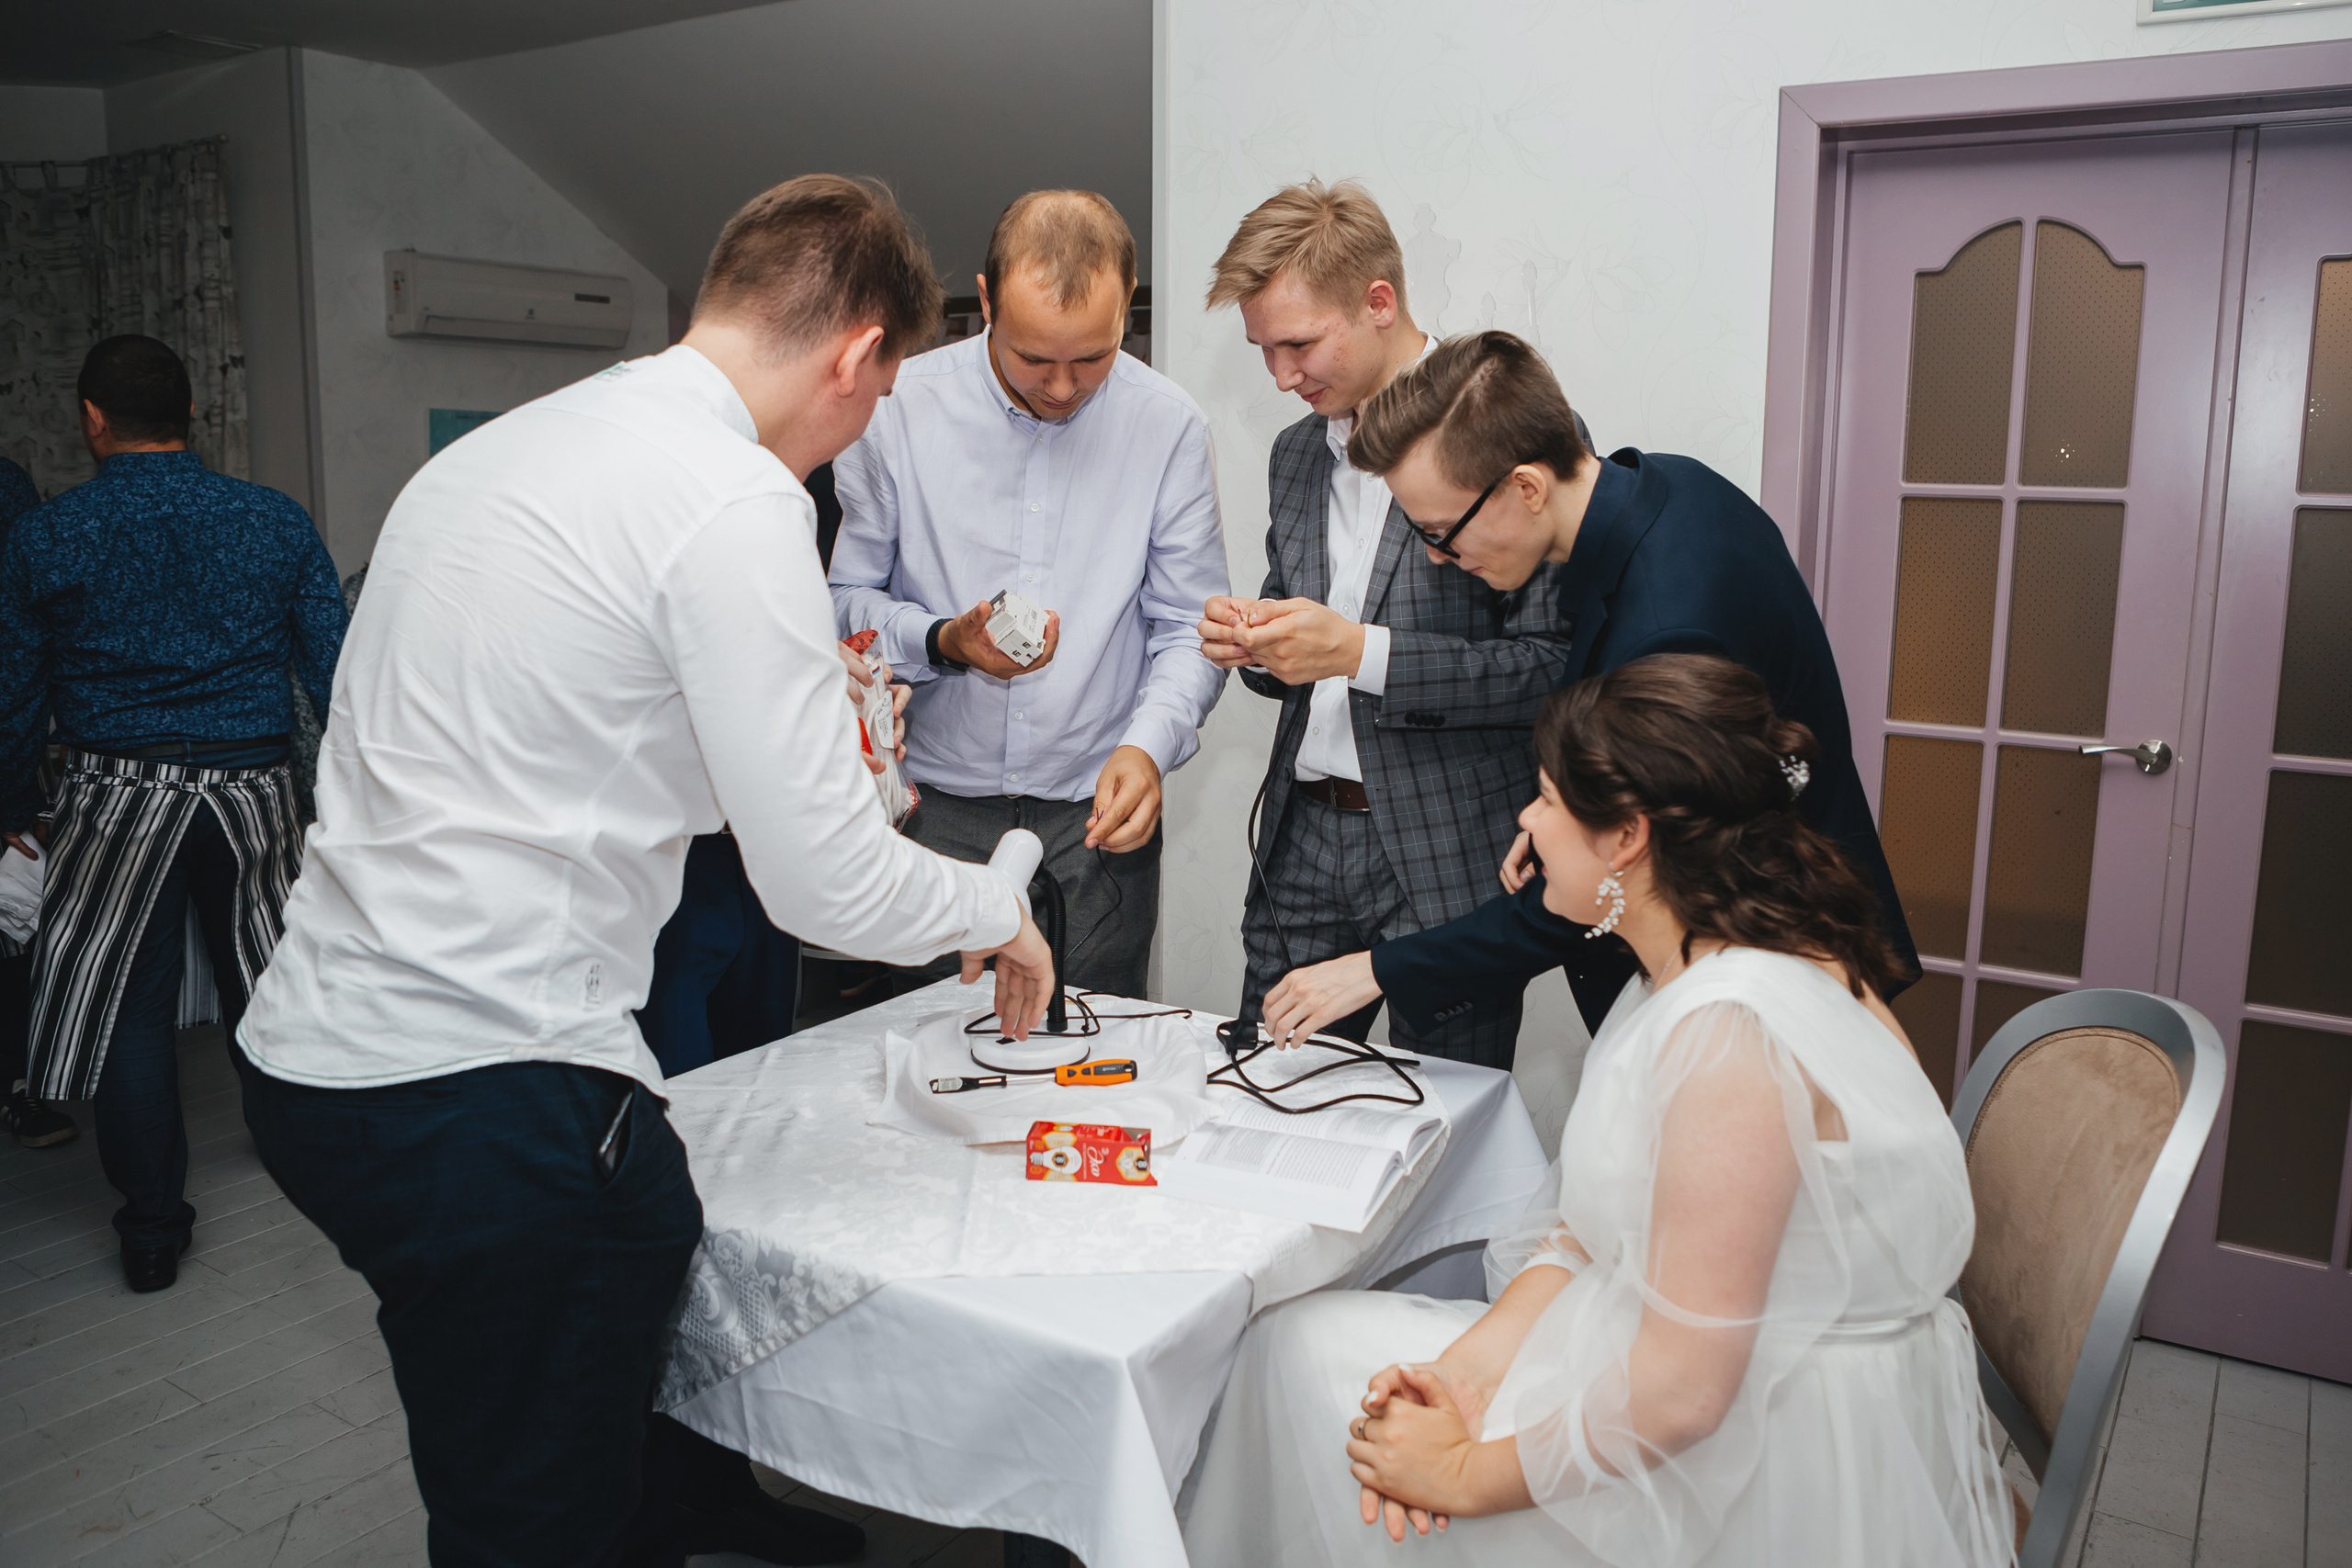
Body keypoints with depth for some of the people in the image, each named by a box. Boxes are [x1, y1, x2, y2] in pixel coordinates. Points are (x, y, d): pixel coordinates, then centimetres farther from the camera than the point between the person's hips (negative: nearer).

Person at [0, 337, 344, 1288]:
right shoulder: (277, 521, -1)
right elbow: (333, 667, 0)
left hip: (118, 798, -1)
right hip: (254, 786, 2)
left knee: (125, 1005, 8)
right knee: (265, 982, 17)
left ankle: (153, 1230, 15)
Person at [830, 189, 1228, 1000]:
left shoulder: (1169, 424, -2)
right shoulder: (901, 406, -5)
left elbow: (1190, 628, 1)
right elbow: (845, 597, 1)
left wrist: (1148, 745, -15)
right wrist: (944, 642, -17)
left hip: (1095, 820, 1)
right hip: (933, 810, 0)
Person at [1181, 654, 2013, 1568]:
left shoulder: (1730, 1030, -29)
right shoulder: (1698, 974, 3)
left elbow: (1680, 1391, -27)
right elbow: (1598, 1223, 5)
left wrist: (1467, 1474, -15)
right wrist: (1466, 1367, -9)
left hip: (1772, 1487, -8)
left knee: (1312, 1353, -1)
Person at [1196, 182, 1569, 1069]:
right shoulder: (1296, 453, 13)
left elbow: (1554, 664, -14)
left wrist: (1362, 652, -21)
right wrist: (1255, 646, -2)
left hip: (1450, 858, -6)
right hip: (1302, 843, 6)